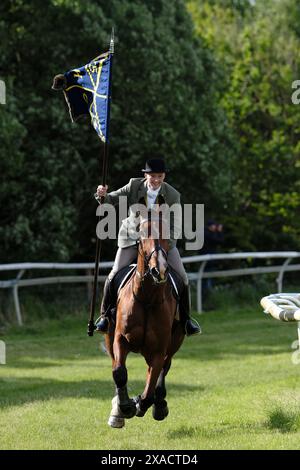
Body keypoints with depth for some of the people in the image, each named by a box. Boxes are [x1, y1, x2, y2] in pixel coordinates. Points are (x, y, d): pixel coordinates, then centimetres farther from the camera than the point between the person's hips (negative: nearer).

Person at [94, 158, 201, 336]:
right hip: (133, 239, 0)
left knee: (182, 278, -5)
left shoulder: (173, 195, -13)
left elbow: (173, 226, -12)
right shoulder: (134, 186, -11)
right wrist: (102, 195, -31)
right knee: (114, 276, -10)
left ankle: (186, 318, 14)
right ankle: (105, 316, 9)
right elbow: (112, 199, -8)